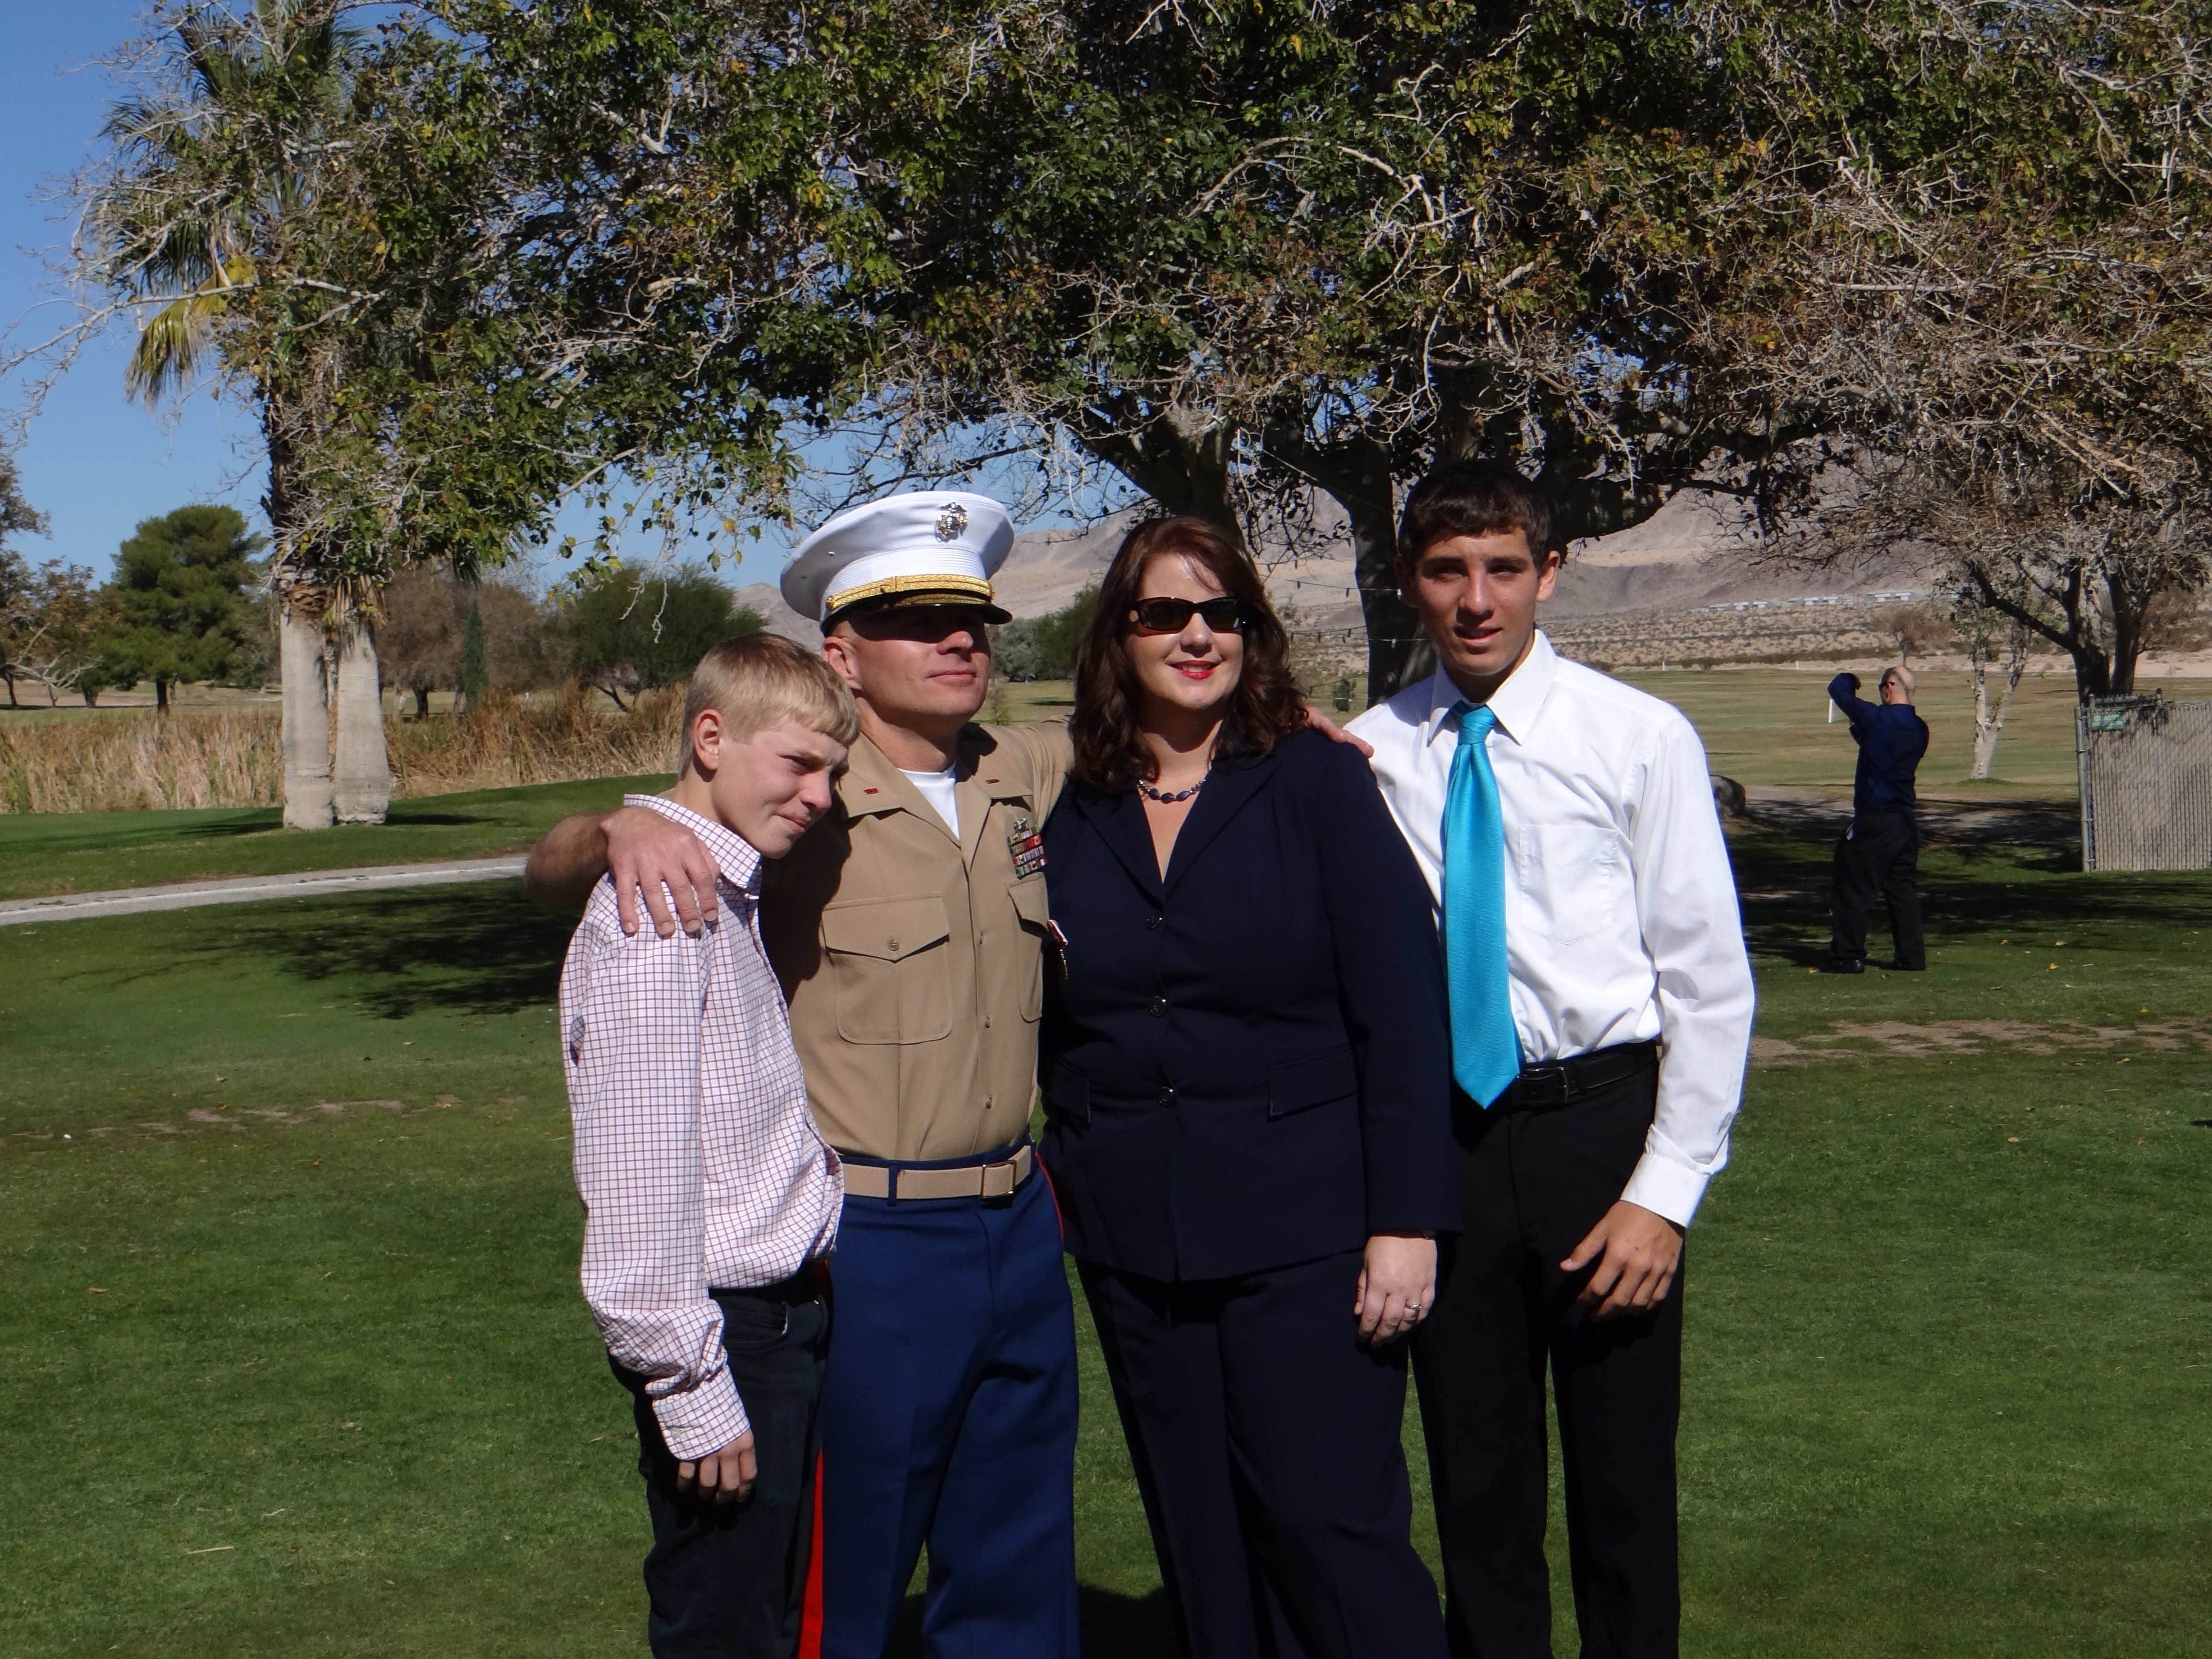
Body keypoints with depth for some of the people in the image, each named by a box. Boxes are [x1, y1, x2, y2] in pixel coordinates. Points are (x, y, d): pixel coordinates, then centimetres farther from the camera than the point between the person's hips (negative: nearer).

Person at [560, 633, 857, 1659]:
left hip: (786, 1315, 10)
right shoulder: (655, 914, -18)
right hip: (723, 1335, -10)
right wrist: (694, 1393, -19)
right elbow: (640, 1177, -21)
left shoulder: (731, 899, 14)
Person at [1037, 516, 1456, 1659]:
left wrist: (1407, 1220, -12)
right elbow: (1049, 1033, 13)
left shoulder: (1316, 782, -4)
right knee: (1202, 1556, 12)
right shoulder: (1071, 814, 6)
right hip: (1132, 1244, 4)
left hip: (1302, 1233, -4)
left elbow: (1401, 1008, -8)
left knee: (1331, 1532, -4)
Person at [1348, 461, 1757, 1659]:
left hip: (1602, 1120, -2)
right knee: (1477, 1484, 12)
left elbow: (1710, 981, -4)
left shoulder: (1638, 738, -4)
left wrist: (1667, 1191, -9)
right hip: (1440, 1134, 2)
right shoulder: (1369, 756, 2)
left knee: (1624, 1483, 6)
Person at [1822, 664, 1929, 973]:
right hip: (1906, 818, 7)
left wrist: (1850, 679, 16)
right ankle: (1912, 956, 11)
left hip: (1875, 819, -7)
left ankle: (1848, 956, 0)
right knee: (1903, 887, 12)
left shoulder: (1877, 719, -14)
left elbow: (1837, 690, -4)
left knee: (1854, 887, -1)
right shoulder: (1920, 729, 7)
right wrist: (1859, 729, 25)